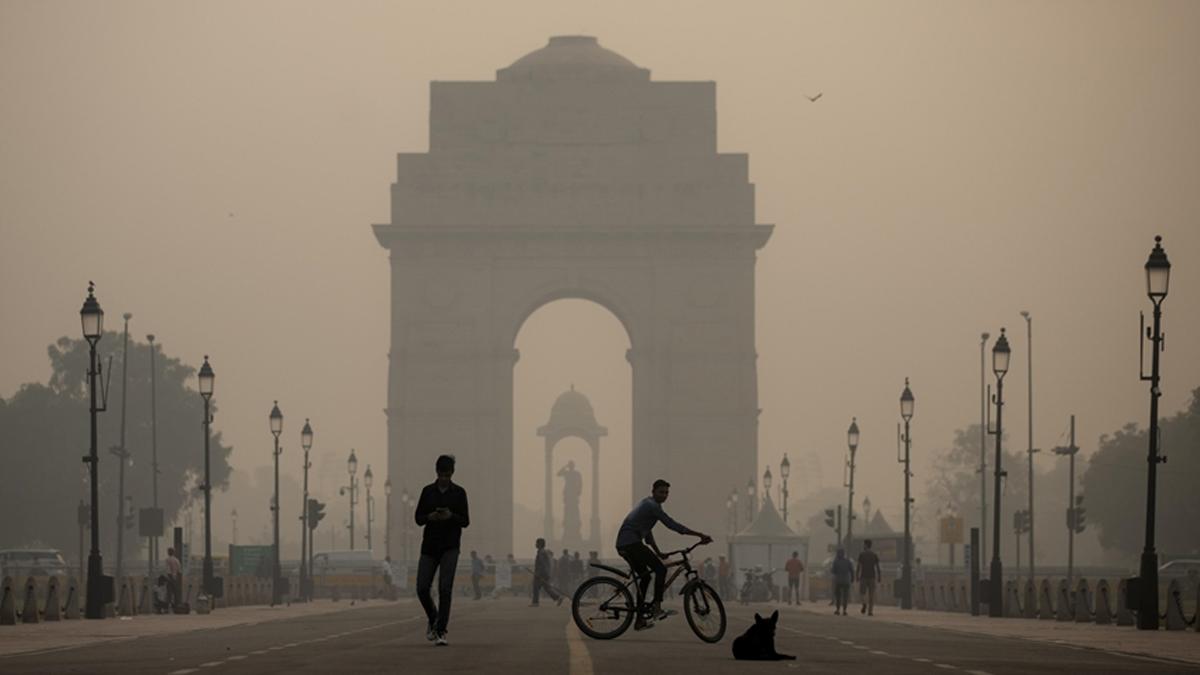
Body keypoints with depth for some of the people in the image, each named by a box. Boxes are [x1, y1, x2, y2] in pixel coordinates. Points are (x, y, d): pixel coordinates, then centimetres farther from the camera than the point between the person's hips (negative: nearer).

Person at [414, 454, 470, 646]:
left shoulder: (459, 493, 1)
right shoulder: (427, 491, 6)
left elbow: (465, 521, 0)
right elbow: (418, 518, 5)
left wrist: (451, 516, -20)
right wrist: (430, 517, -16)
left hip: (450, 546, -2)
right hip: (430, 545, 2)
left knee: (445, 587, -14)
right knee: (422, 588, -3)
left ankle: (441, 631, -10)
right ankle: (433, 620, 25)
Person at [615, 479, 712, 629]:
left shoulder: (646, 504, 24)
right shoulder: (652, 506, -8)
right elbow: (672, 525, -15)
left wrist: (658, 552, 33)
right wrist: (700, 535, -15)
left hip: (623, 546, 10)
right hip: (631, 543, -10)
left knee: (645, 577, 17)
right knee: (661, 569, -14)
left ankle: (639, 620, 17)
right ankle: (656, 608, -20)